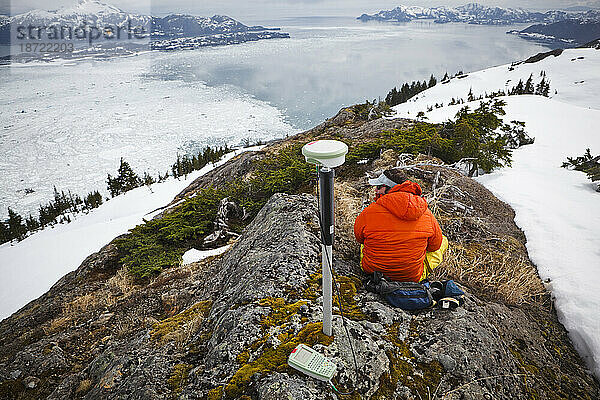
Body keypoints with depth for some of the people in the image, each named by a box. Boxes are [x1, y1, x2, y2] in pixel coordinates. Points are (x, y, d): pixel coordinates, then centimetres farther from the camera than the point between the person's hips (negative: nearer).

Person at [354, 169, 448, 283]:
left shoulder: (370, 213, -21)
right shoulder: (426, 215, -15)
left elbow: (359, 238, 0)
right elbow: (435, 245, 2)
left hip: (372, 271, 1)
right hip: (413, 277, 0)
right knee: (444, 241, 22)